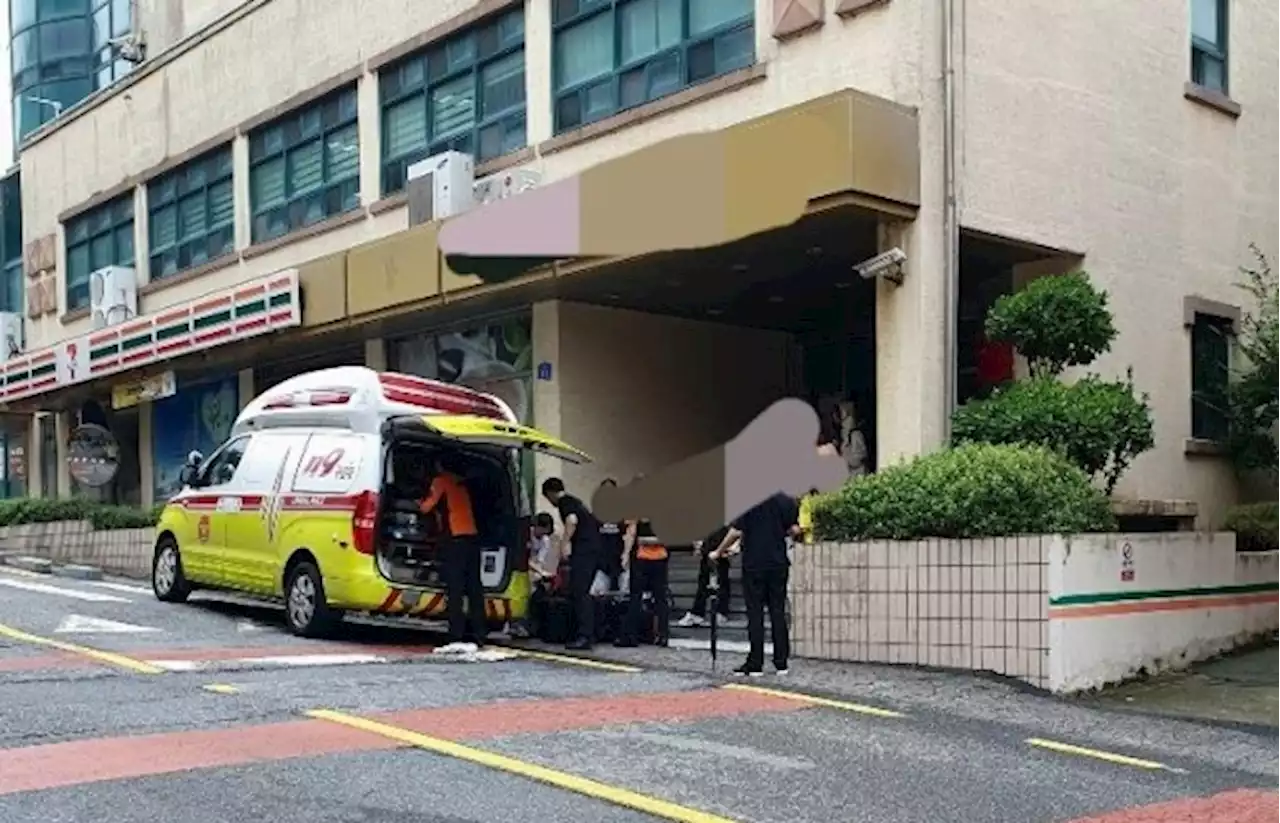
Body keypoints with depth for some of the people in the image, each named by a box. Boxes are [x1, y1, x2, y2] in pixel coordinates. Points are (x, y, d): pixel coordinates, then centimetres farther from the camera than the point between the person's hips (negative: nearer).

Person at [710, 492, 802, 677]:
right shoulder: (786, 502, 2)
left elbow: (736, 531, -10)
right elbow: (795, 530, 0)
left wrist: (719, 551, 3)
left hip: (754, 565, -3)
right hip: (778, 564, 3)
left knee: (755, 615, 2)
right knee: (778, 613, 8)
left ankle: (755, 664, 3)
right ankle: (781, 663, 10)